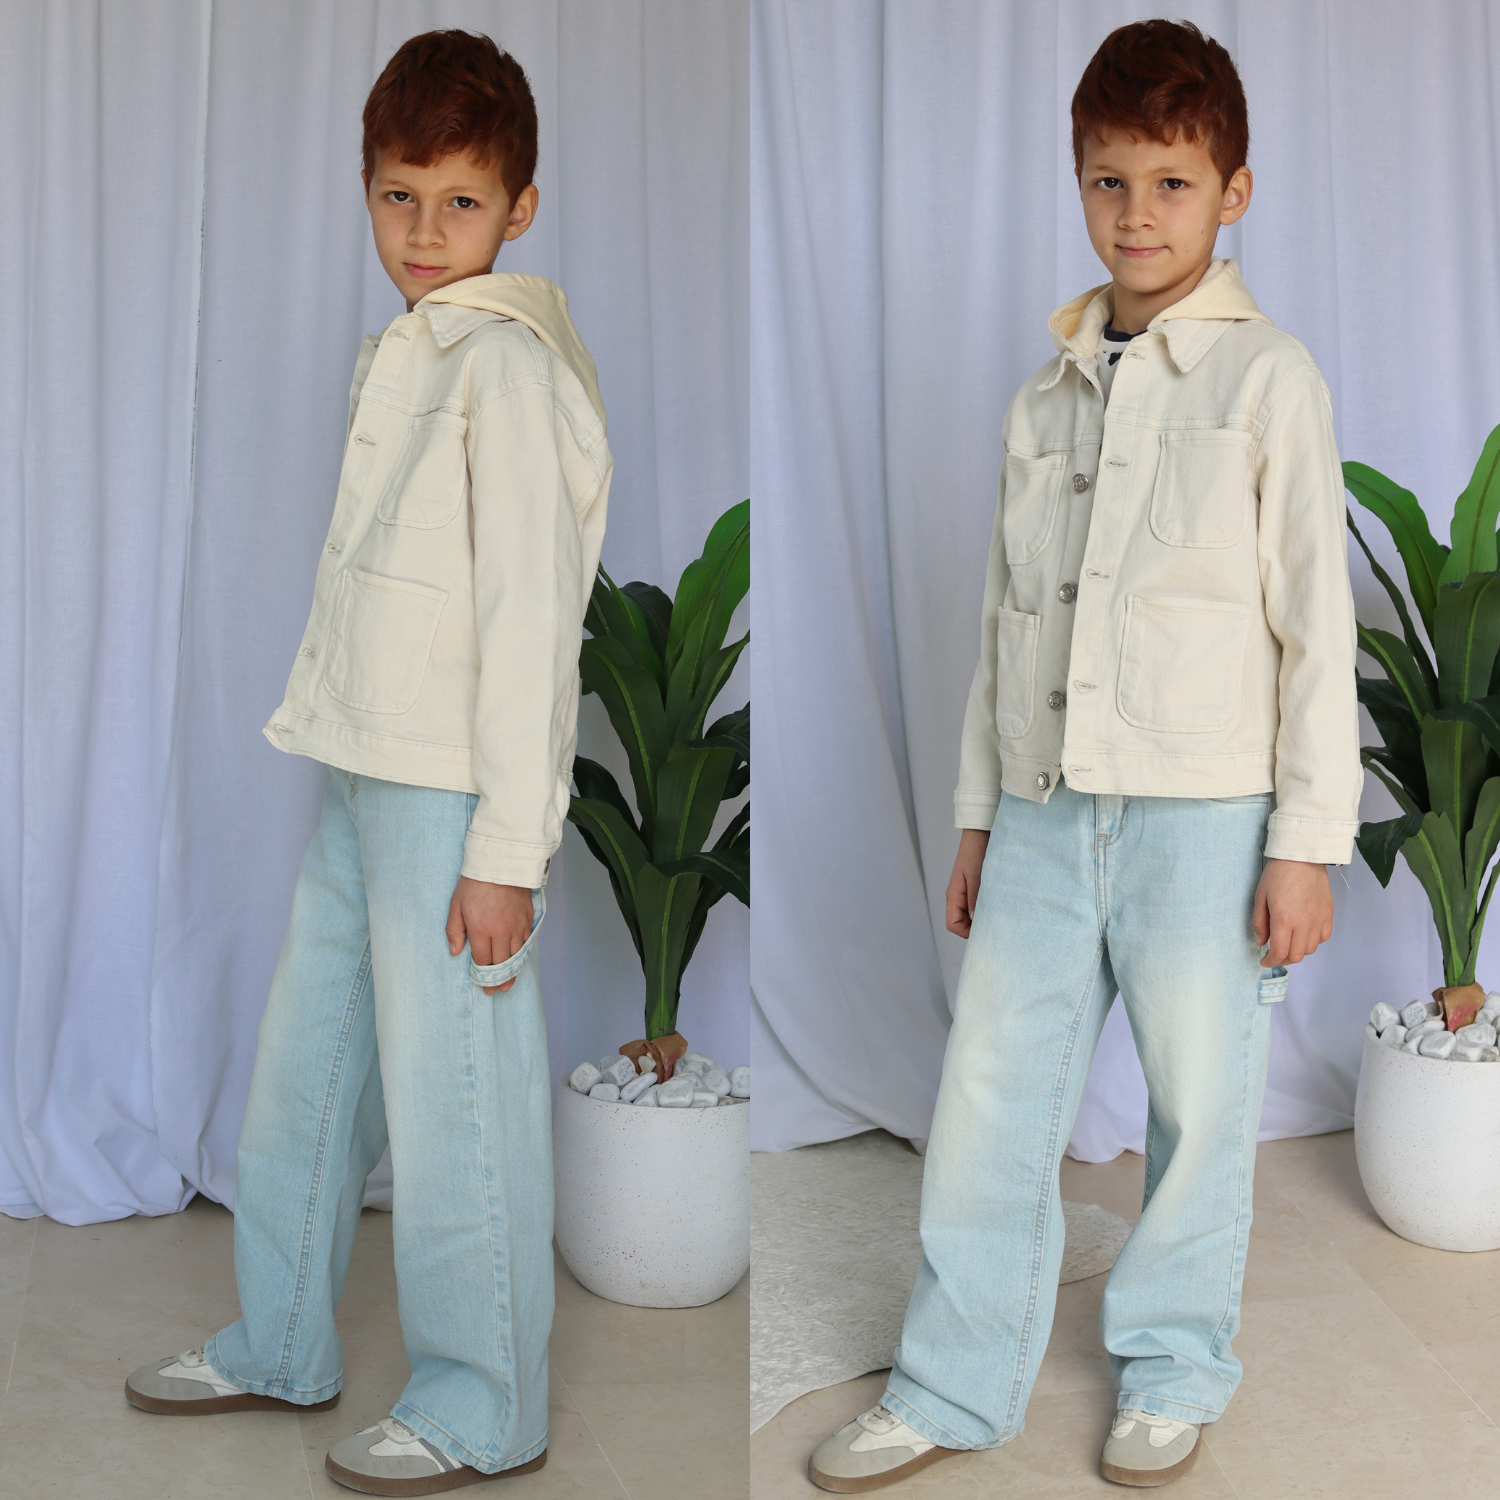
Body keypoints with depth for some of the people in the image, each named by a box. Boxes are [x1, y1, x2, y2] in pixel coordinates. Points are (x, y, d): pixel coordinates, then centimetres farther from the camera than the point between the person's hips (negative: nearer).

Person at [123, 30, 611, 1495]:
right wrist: (328, 733, 17)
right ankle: (280, 1346, 34)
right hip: (362, 773, 9)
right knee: (302, 1064, 17)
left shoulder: (506, 365, -13)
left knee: (451, 1098, -1)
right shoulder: (392, 358, 14)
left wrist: (506, 850, -19)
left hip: (456, 795, -9)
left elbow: (530, 613, -17)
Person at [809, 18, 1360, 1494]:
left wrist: (1308, 838, -7)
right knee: (985, 1107, 6)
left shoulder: (1269, 379, -2)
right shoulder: (1043, 395, 12)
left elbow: (1317, 622, -4)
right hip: (1044, 814, 4)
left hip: (1203, 815, -4)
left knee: (1200, 1109, 7)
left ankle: (1172, 1373, 27)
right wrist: (979, 813, 14)